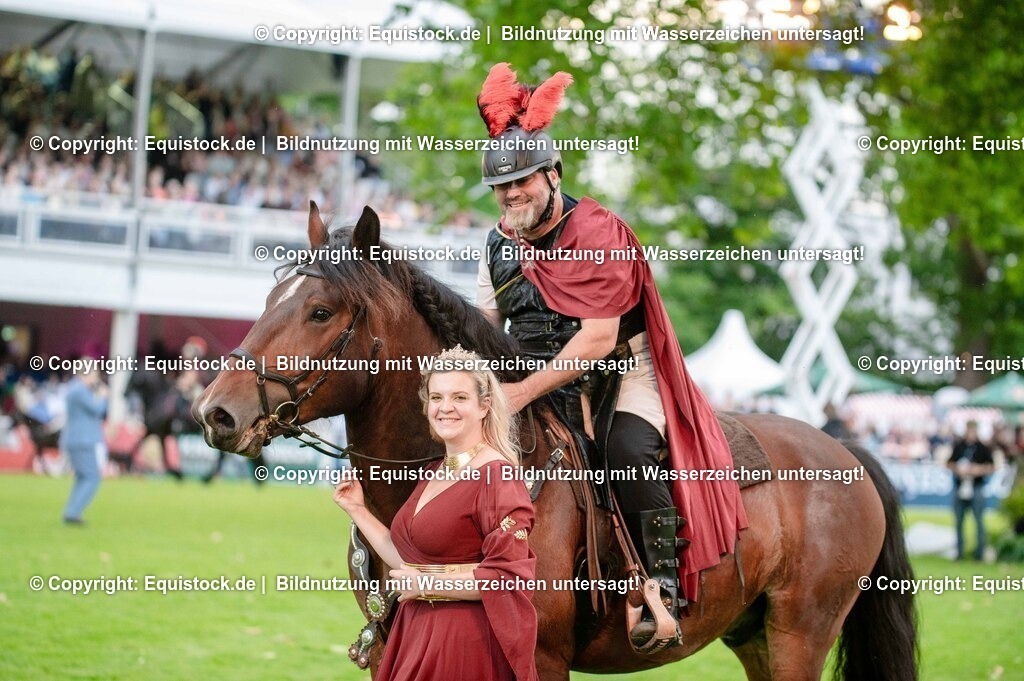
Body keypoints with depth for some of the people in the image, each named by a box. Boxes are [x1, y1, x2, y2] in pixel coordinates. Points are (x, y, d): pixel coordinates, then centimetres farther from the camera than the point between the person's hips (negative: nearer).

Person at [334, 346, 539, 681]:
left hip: (465, 641, -8)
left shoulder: (495, 476, -14)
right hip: (416, 634, 8)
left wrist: (427, 584, -16)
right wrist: (358, 511, 13)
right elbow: (407, 559, 14)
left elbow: (509, 576, -21)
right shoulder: (434, 474, 12)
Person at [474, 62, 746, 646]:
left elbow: (598, 338, -23)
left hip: (623, 378, -7)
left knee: (626, 449, -34)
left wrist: (524, 392, -28)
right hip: (540, 386, 7)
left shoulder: (600, 232, -16)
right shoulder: (500, 246, 5)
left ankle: (664, 584, -23)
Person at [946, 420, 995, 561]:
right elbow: (949, 464, 12)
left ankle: (980, 551, 2)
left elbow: (992, 467, 2)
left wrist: (979, 469, -13)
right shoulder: (959, 447, 8)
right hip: (960, 487, 3)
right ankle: (959, 551, 14)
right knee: (959, 521, 6)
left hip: (976, 487, -3)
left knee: (979, 520, -4)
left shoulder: (983, 448, 2)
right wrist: (957, 469, -7)